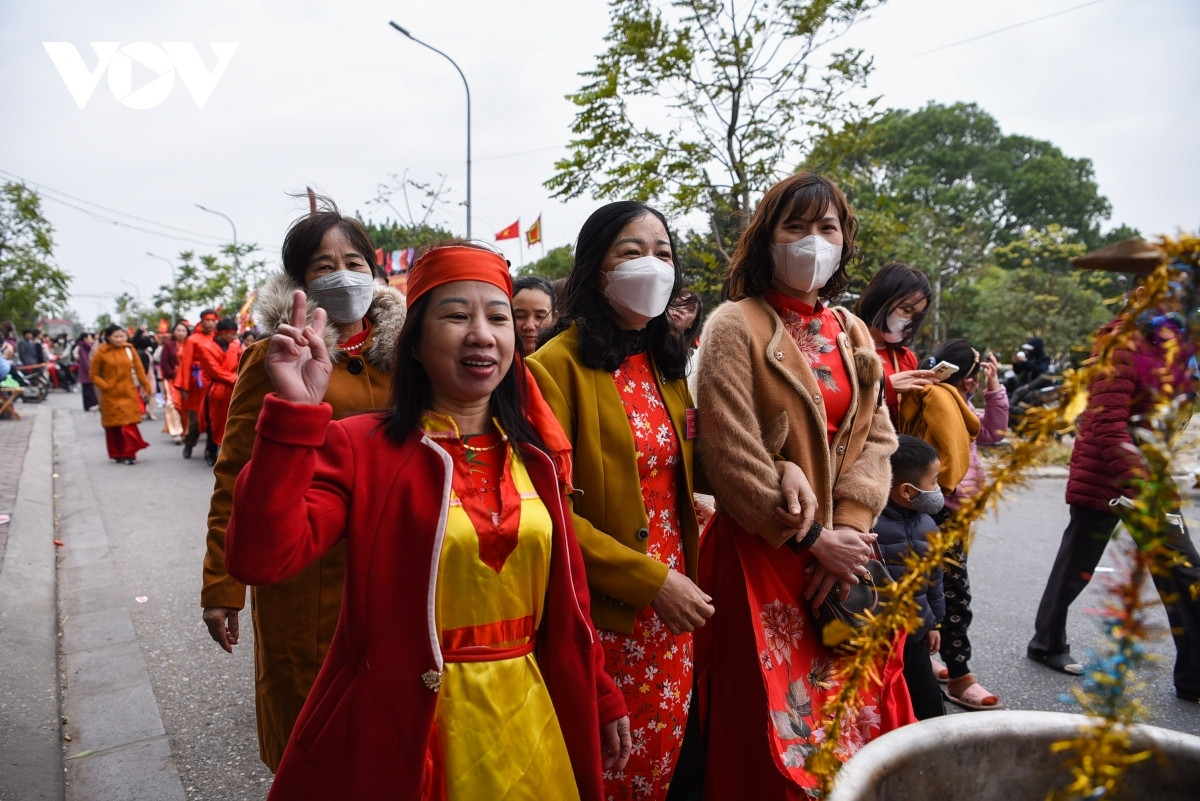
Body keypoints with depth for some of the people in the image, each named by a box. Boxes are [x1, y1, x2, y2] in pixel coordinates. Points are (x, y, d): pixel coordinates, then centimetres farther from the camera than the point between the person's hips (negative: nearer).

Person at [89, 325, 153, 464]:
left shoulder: (129, 349, 3)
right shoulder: (101, 353, -3)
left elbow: (139, 370, 5)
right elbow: (93, 374, 3)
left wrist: (146, 388, 3)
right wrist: (105, 386, -9)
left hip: (129, 394, 0)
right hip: (111, 395, 0)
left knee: (129, 423, -7)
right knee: (113, 425, 8)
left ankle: (130, 453, -5)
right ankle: (117, 454, 21)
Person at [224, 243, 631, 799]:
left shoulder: (533, 455, 1)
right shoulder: (361, 446, -12)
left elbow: (565, 590, 7)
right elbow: (260, 558, -26)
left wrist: (601, 699, 11)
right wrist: (295, 412, -32)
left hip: (527, 714, 4)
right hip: (405, 723, -4)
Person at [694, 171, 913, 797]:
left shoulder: (852, 334, 11)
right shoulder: (736, 327, -9)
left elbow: (877, 438, 5)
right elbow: (730, 456, -15)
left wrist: (849, 527, -10)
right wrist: (814, 539, -12)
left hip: (845, 551, 6)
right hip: (763, 556, -5)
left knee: (856, 710, 14)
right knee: (779, 723, 4)